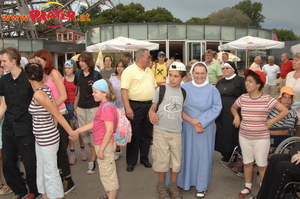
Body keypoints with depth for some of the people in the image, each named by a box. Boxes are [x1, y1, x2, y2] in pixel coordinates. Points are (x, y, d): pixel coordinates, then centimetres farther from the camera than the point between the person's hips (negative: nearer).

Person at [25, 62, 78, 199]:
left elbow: (57, 114, -20)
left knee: (50, 171, 7)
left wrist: (71, 132, -16)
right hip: (41, 138, 9)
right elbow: (54, 110, 5)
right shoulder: (45, 88, 2)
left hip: (47, 138, -9)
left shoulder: (38, 94, -23)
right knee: (41, 168, 22)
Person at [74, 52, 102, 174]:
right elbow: (78, 92, 13)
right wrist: (75, 107, 14)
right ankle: (96, 152, 33)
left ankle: (92, 161, 11)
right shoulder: (78, 75, 6)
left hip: (93, 108, -5)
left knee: (93, 133, -1)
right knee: (83, 133, 9)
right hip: (81, 108, 5)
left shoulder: (96, 75, -8)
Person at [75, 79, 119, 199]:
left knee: (107, 173, 6)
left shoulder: (107, 107, -23)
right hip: (101, 144, 10)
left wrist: (101, 149, -22)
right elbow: (94, 123, 12)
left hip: (105, 145, -10)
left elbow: (109, 131, -26)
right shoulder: (103, 106, 6)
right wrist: (77, 131, 11)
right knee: (106, 172, 22)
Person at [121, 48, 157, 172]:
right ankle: (131, 161, 18)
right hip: (135, 106, -6)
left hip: (149, 106, 7)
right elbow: (124, 90, -16)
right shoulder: (129, 71, -10)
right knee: (134, 135, 4)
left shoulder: (149, 71, 13)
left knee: (147, 134, 14)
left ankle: (144, 158, 29)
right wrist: (128, 108, -22)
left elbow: (154, 86, 19)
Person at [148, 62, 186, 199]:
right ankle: (161, 186, 26)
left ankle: (173, 187, 30)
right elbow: (153, 106, 1)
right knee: (162, 160, 6)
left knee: (176, 161, 11)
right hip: (161, 131, -3)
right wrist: (151, 112, -21)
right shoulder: (161, 89, -4)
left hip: (176, 131, 3)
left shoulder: (183, 92, 4)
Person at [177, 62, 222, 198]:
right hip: (187, 127, 1)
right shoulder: (184, 88, -1)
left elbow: (216, 108, -7)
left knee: (203, 155, 6)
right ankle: (185, 181, 26)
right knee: (187, 153, 9)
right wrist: (191, 121, -14)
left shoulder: (212, 90, -2)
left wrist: (201, 121, -16)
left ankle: (202, 186, 20)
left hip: (205, 128, -1)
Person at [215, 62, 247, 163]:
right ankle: (226, 155, 22)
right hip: (222, 113, 6)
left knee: (233, 134, -2)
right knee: (223, 134, 9)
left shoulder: (240, 80, -3)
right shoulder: (220, 82, 17)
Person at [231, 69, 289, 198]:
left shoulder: (267, 99, -11)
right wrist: (236, 117, 0)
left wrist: (270, 122, -10)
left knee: (262, 165, 7)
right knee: (247, 163, 15)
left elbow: (285, 111, -7)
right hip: (244, 136, 3)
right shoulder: (242, 98, -2)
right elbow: (233, 107, 18)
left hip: (261, 138, -3)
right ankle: (247, 187, 31)